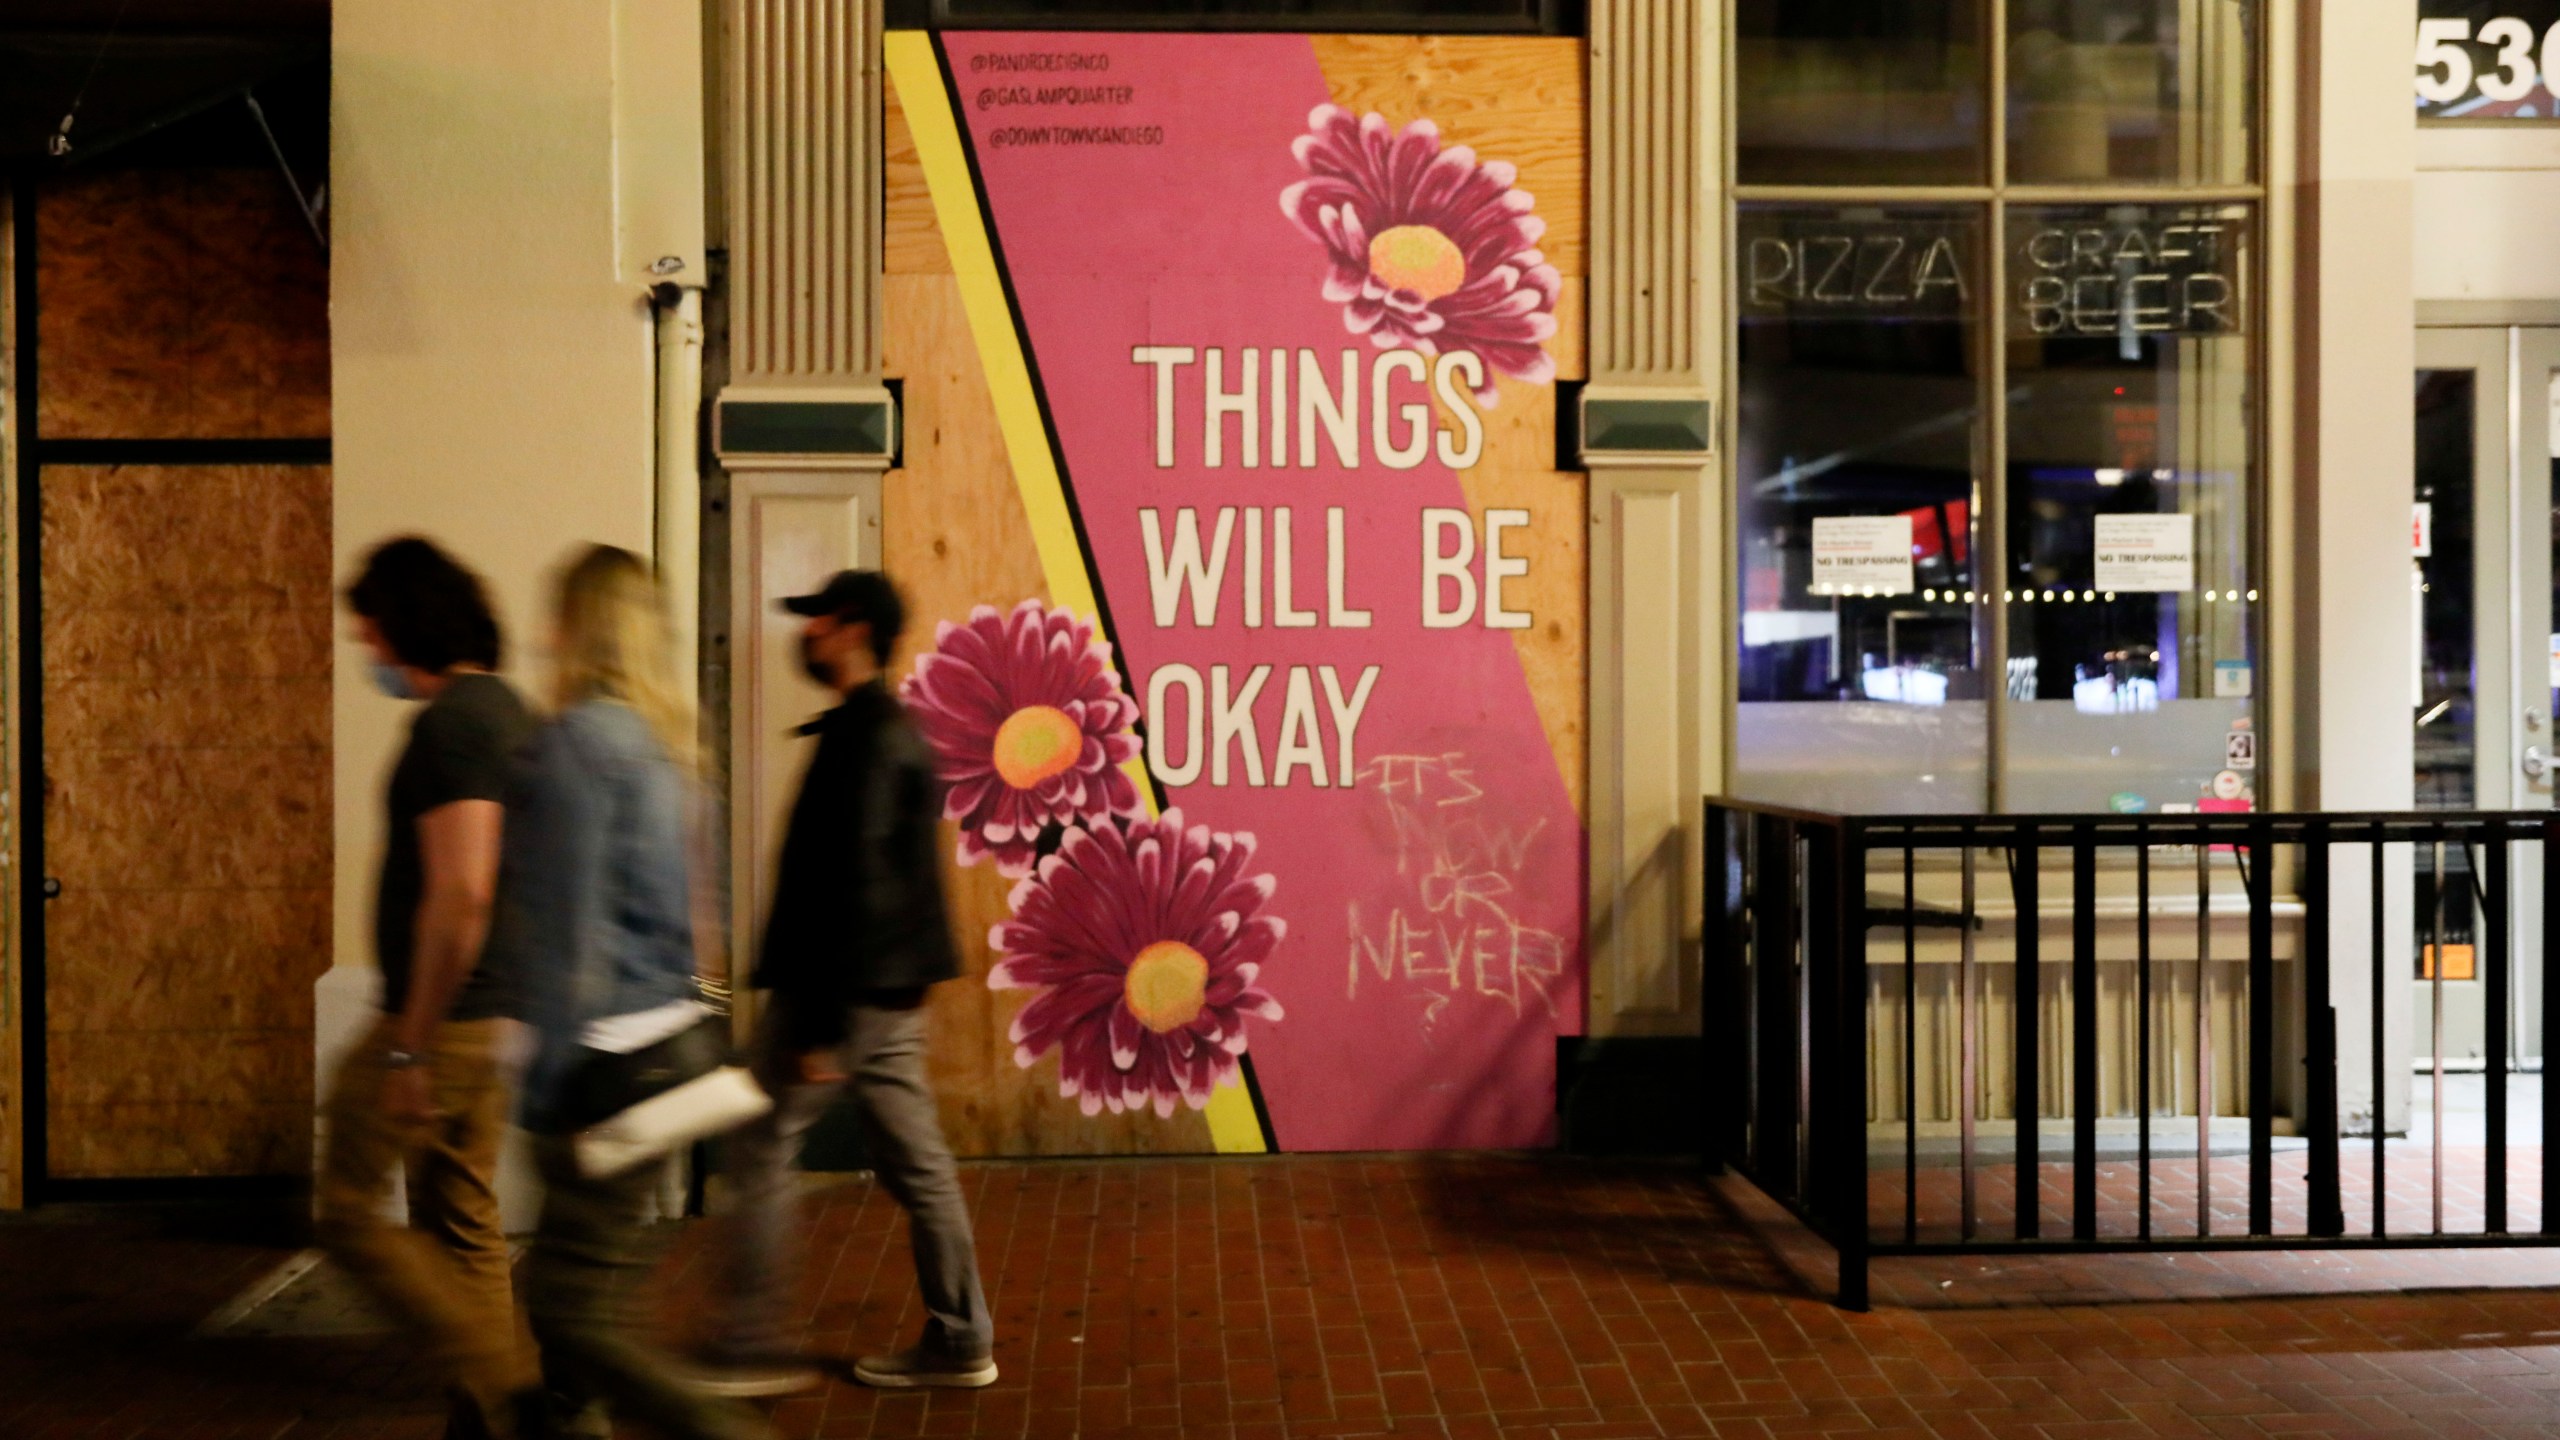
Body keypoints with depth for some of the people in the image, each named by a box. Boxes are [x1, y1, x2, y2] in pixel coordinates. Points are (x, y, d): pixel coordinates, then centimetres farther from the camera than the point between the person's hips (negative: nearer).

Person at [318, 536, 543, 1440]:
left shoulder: (452, 723, -16)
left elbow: (460, 894, -25)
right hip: (493, 1016, 9)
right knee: (463, 1225, 15)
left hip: (442, 1021, -9)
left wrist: (408, 1049, -21)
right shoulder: (507, 711, 13)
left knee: (351, 1213, 1)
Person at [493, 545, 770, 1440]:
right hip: (669, 1033, 9)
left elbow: (563, 928, -16)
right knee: (573, 1282, 19)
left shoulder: (577, 739, -14)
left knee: (579, 1313, -3)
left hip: (609, 1054, -9)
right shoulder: (661, 739, 11)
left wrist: (545, 1087, -13)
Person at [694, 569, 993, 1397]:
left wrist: (820, 1026, -22)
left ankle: (747, 1350, 8)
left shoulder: (864, 740, -17)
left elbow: (849, 885, -22)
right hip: (888, 991, 10)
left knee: (758, 1147, 1)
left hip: (843, 990, -10)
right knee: (913, 1161, 12)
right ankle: (958, 1343, 18)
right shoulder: (893, 731, 15)